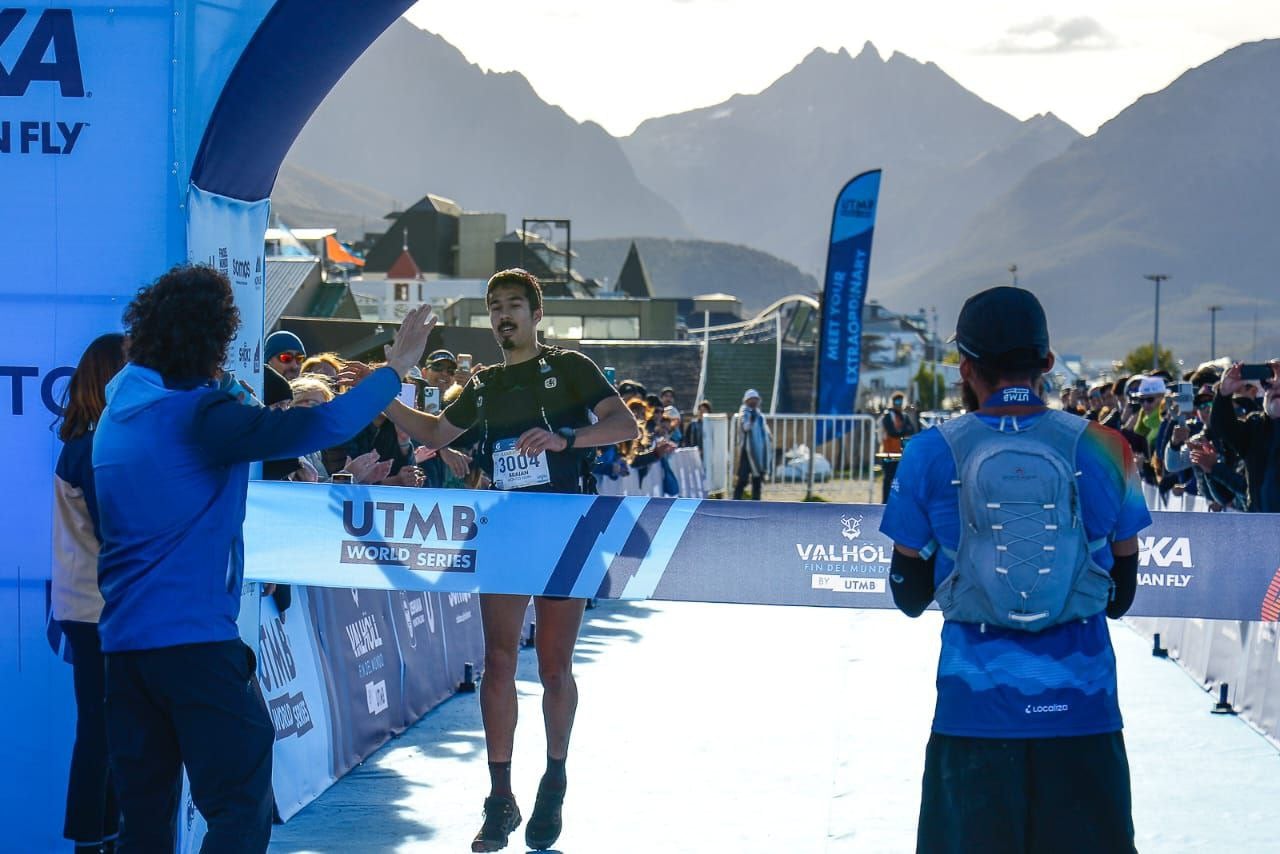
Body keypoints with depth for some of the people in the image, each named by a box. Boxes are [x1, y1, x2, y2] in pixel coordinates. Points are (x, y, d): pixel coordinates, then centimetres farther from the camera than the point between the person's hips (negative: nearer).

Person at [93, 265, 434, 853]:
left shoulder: (121, 404, 10)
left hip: (121, 641, 8)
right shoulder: (200, 416, -13)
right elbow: (321, 427, -20)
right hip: (195, 638, -8)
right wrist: (395, 368, -10)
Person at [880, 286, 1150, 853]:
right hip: (1081, 706, 0)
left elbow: (909, 597, 4)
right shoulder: (1101, 449, -3)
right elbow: (1122, 594, 7)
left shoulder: (931, 454, -5)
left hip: (975, 705, 0)